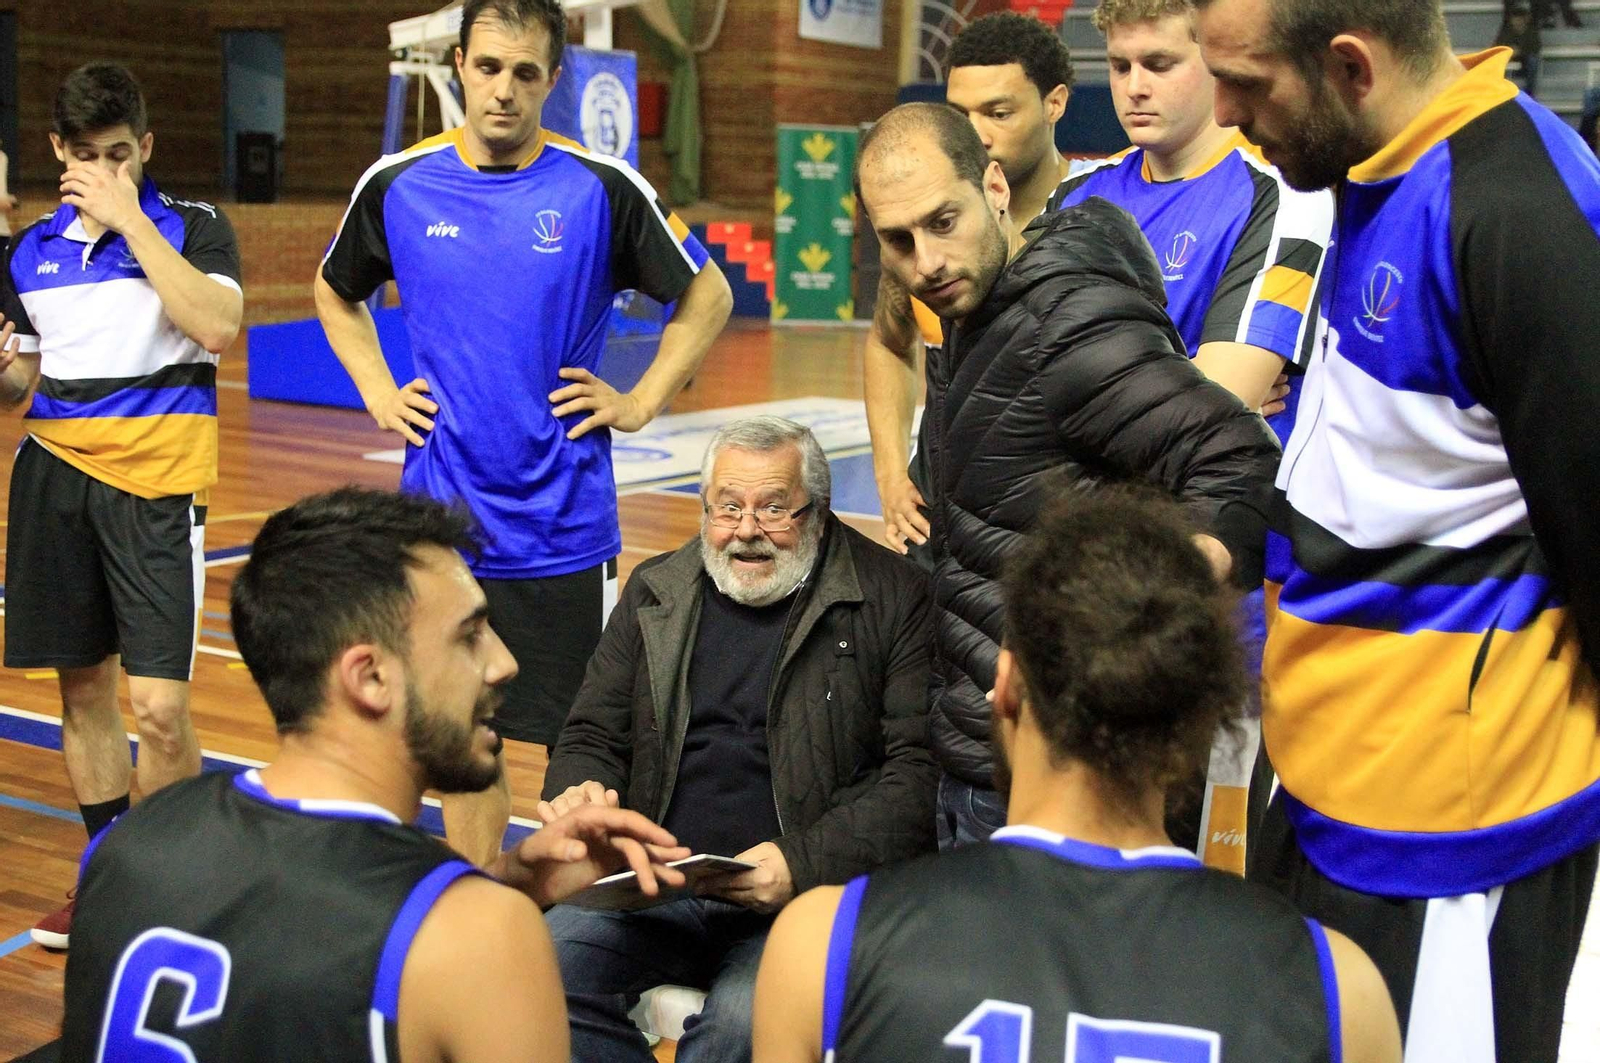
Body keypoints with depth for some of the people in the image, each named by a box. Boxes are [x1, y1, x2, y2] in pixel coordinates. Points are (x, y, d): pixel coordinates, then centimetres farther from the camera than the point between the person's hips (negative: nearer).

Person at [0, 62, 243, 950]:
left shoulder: (193, 226, 1)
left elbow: (216, 324, -18)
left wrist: (130, 217, -14)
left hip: (157, 483, -4)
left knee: (159, 707, -10)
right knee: (82, 686, 11)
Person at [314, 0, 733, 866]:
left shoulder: (600, 187, -5)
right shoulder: (397, 184, 2)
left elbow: (706, 296, 6)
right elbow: (336, 294, 21)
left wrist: (640, 402, -1)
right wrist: (378, 394, 9)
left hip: (564, 523, -2)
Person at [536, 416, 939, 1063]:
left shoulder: (893, 597, 1)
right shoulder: (656, 590, 15)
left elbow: (920, 771, -6)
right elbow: (592, 736, 20)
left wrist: (802, 863, -17)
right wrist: (577, 795, -4)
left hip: (811, 895, -4)